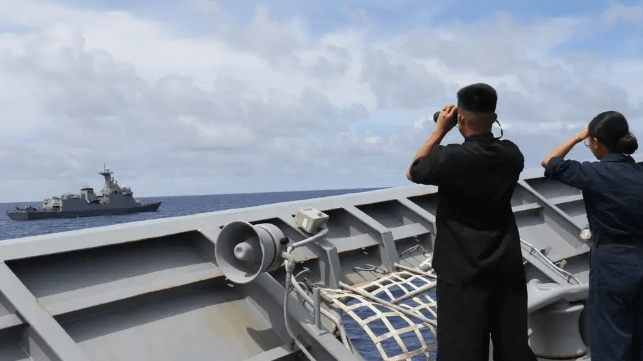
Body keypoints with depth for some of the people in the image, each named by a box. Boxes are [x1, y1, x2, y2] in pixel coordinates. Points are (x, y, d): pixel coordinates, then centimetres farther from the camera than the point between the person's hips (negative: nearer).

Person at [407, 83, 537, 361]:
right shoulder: (512, 155, -1)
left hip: (464, 270, -5)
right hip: (508, 266, 5)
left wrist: (439, 131, 3)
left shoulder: (449, 158, -17)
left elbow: (413, 173, 2)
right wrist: (482, 128, 13)